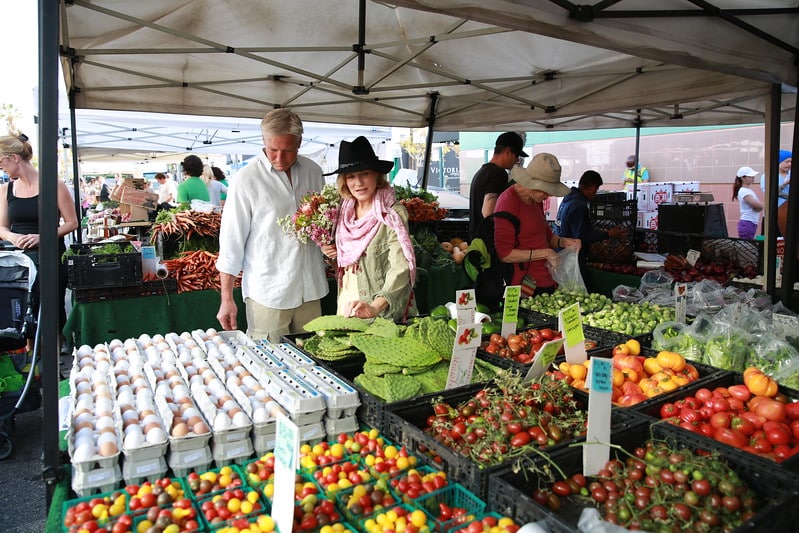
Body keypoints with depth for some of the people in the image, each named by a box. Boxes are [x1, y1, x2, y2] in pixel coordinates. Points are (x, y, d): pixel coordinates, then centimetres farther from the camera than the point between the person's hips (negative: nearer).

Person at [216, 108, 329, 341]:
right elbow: (231, 242, -5)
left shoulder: (313, 172, 6)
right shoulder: (246, 180, -7)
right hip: (267, 294, -4)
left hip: (311, 289, 4)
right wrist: (227, 299, -5)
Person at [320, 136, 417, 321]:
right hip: (347, 304, 6)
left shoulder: (392, 214, -15)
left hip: (386, 312, -5)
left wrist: (375, 307, -37)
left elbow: (400, 269, -25)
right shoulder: (345, 210, 4)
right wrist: (330, 251, 0)